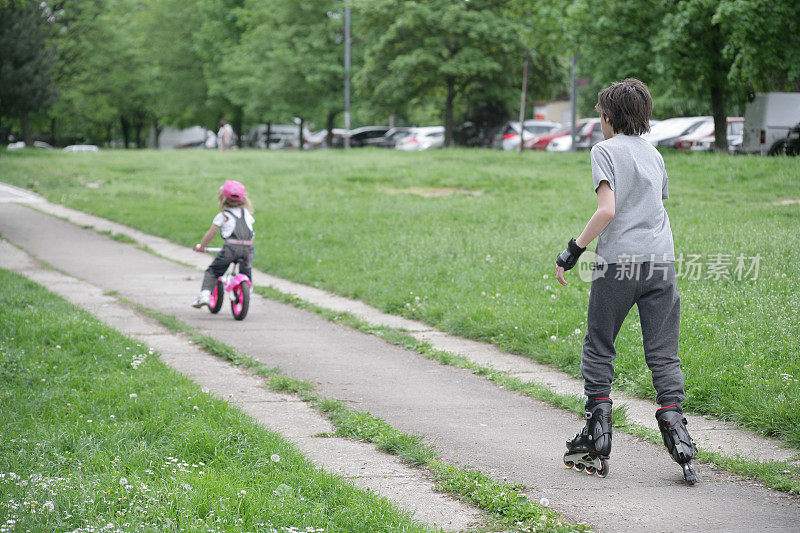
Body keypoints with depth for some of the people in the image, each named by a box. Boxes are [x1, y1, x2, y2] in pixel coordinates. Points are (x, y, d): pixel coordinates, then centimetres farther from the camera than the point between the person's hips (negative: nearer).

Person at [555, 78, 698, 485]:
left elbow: (607, 210, -13)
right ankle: (675, 433, -11)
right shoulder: (654, 154, 17)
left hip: (617, 265, -4)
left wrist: (572, 251, -9)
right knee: (663, 356, 4)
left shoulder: (605, 150, -2)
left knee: (598, 350, 9)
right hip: (661, 262, 4)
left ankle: (595, 446, 10)